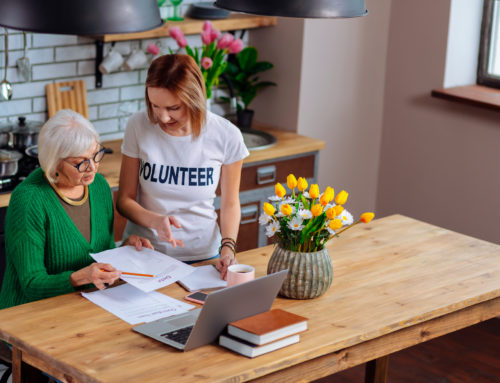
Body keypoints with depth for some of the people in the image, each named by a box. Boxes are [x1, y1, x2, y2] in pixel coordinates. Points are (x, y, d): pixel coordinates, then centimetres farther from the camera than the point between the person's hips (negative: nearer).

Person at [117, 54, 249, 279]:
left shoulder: (226, 136, -7)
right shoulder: (138, 127, -6)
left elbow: (230, 204, 7)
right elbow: (124, 200, 1)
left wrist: (227, 248, -10)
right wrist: (156, 221, -19)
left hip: (202, 254, 0)